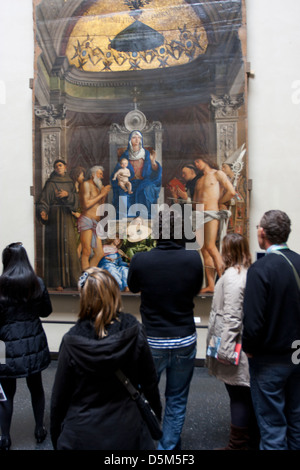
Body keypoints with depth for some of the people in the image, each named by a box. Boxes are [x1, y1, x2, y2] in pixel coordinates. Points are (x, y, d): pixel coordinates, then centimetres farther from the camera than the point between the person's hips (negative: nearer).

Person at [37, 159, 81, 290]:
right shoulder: (50, 184, 1)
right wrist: (43, 212, -26)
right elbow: (43, 201, -7)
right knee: (57, 247, -5)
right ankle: (56, 282, 1)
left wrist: (67, 194, -15)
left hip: (67, 217, 5)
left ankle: (71, 279, 10)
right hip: (55, 218, -4)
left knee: (70, 247, 2)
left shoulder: (70, 183, 15)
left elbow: (76, 199, 4)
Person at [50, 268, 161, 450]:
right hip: (128, 433, 1)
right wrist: (156, 415, 13)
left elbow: (59, 397, -8)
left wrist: (56, 436, 9)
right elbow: (149, 382, -4)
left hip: (83, 436, 0)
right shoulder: (134, 332, -16)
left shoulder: (71, 342, -19)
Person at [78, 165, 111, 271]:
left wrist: (105, 194, 13)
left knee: (99, 254, 5)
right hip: (86, 220, -8)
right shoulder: (86, 184, 2)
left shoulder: (97, 187, 26)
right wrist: (101, 194, -3)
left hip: (96, 223, 9)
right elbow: (86, 204, -10)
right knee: (87, 252, -13)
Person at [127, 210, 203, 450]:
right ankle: (169, 446, 29)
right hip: (185, 340, 1)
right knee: (177, 401, 17)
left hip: (152, 341, -1)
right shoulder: (194, 258, -13)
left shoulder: (140, 260, -16)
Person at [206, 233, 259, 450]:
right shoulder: (249, 273, 6)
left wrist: (224, 348, -16)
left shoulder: (233, 275, -18)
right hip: (248, 347, 8)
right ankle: (252, 441, 34)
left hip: (235, 349, -8)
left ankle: (238, 444, 20)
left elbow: (232, 317, -21)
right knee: (247, 396, 19)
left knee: (239, 397, 4)